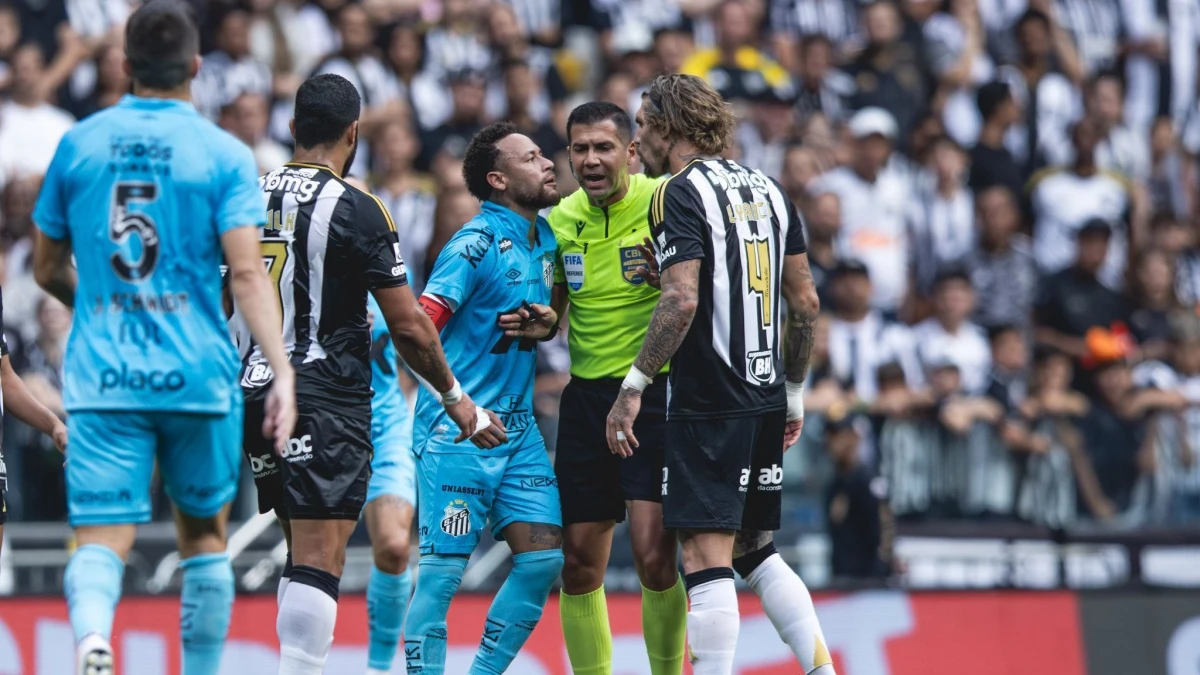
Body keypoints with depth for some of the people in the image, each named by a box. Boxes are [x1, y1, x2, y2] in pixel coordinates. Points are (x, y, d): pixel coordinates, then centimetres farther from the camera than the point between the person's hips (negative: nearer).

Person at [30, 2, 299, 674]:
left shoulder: (78, 145, 6)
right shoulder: (225, 154, -2)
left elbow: (48, 270, 15)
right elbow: (248, 274, -12)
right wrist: (283, 373, -14)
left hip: (101, 374, 1)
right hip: (198, 370, -1)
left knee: (102, 540, -7)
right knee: (205, 534, 18)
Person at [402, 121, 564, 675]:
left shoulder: (546, 239, 12)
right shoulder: (476, 245, -13)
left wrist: (548, 320, 5)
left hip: (519, 431, 8)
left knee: (544, 557, 1)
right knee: (443, 568, -6)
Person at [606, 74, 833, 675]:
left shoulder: (679, 194, -8)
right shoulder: (767, 190, 14)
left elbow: (682, 301, -20)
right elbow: (805, 301, 15)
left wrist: (633, 387, -15)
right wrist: (794, 391, 23)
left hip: (708, 402, -8)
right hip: (766, 399, 8)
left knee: (706, 556, -8)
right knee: (755, 550, 16)